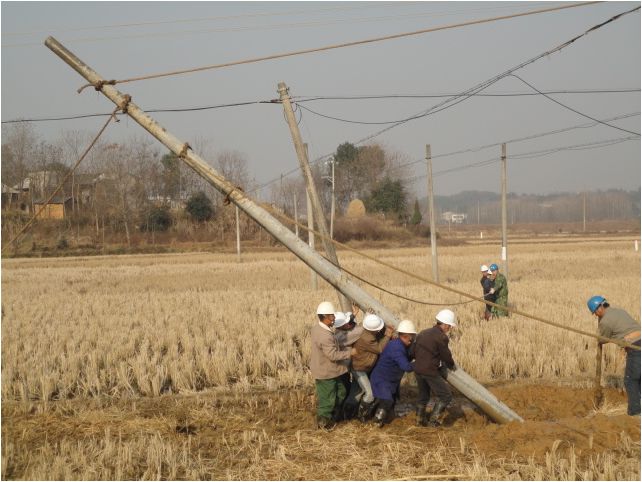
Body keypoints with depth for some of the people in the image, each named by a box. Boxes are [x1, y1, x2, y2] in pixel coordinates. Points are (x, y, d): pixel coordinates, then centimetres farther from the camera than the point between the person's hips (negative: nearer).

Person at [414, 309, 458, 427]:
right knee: (446, 396, 4)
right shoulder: (441, 337, -13)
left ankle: (420, 419, 33)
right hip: (430, 372, -8)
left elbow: (415, 351, 17)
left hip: (418, 370, 8)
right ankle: (433, 420, 1)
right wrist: (452, 365, 14)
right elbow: (446, 356, -5)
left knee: (423, 395, 26)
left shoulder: (423, 333, 12)